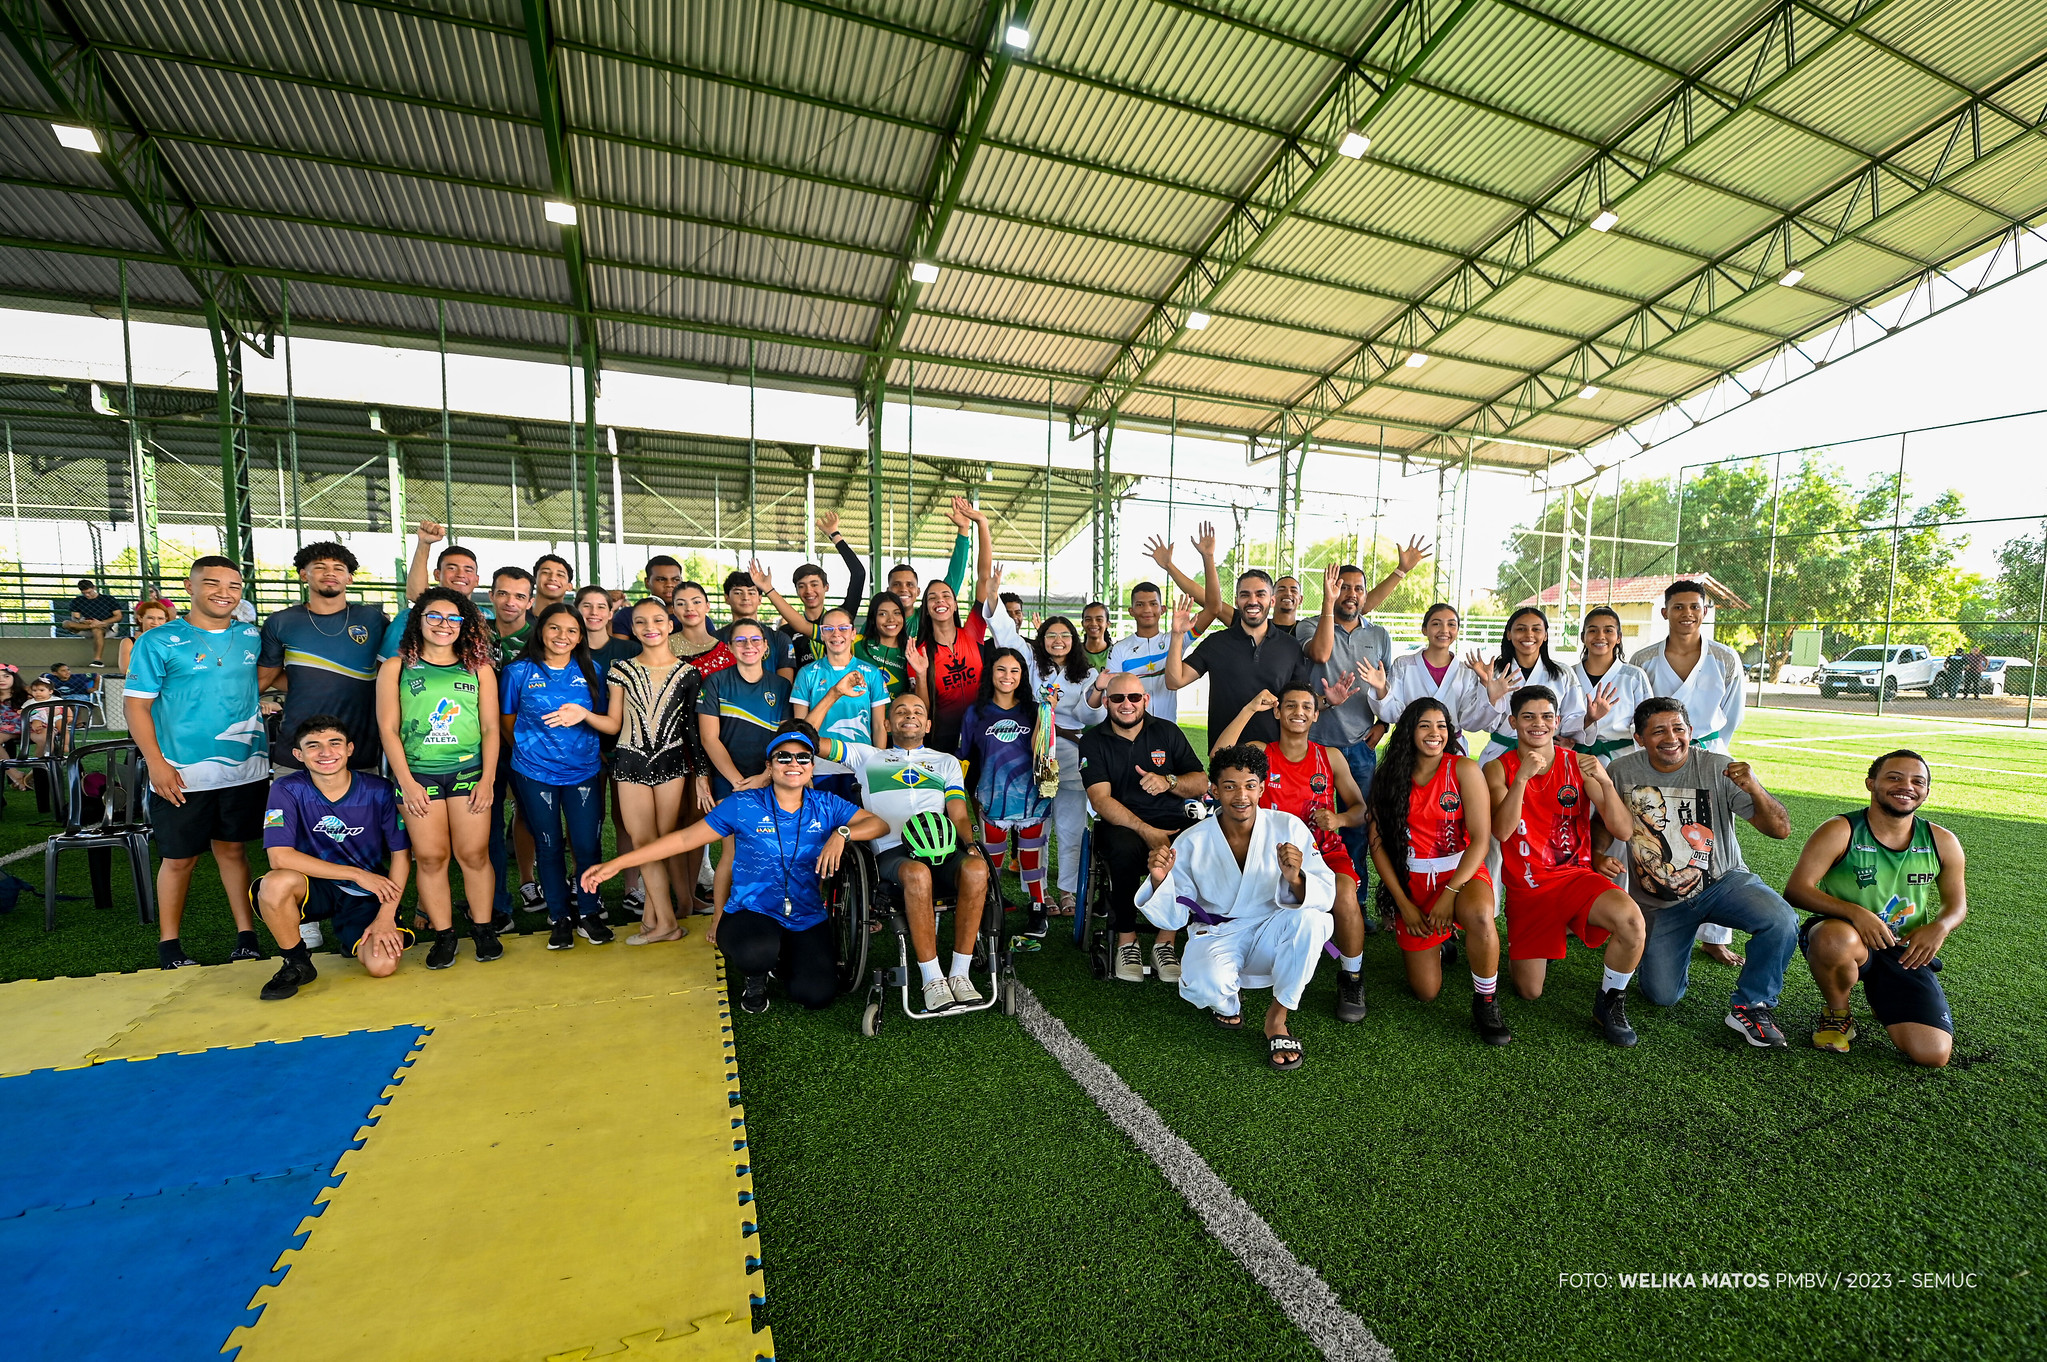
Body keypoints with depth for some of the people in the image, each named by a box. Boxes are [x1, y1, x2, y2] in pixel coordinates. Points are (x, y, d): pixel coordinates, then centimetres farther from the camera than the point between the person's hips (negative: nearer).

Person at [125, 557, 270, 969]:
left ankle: (246, 934, 17)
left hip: (244, 768, 3)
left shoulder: (252, 637, 6)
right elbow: (137, 706, -4)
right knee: (180, 858, 7)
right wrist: (157, 763, -12)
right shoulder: (158, 642, -4)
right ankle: (169, 942, 23)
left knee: (231, 848, 12)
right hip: (182, 773, -2)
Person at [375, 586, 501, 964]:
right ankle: (443, 934, 12)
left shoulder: (480, 670, 9)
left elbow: (490, 728, 7)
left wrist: (487, 779, -2)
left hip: (469, 772, 0)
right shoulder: (395, 667, 7)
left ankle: (483, 928, 13)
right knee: (431, 856, 0)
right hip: (417, 774, 0)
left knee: (474, 854, 0)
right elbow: (388, 729, 3)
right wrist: (406, 782, -5)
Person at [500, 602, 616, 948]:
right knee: (549, 847, 9)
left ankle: (587, 913, 20)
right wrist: (530, 751, 10)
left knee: (588, 846, 0)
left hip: (583, 773, 1)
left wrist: (584, 714, -18)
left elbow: (613, 725, -1)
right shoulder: (519, 672, 0)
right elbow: (507, 723, 10)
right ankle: (560, 918, 24)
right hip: (535, 774, -1)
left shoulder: (591, 672, 2)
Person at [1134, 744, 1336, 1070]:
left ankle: (1277, 1018, -9)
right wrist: (1159, 881, -26)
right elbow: (1172, 918, -3)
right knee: (1206, 985, -34)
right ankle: (1228, 999, 9)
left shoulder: (1289, 828, -8)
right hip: (1217, 935, -1)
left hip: (1272, 933, 1)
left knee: (1311, 919, -31)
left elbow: (1326, 895, -13)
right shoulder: (1192, 842, -8)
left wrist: (1295, 879, -36)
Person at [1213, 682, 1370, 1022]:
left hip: (1325, 852, 1)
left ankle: (1351, 978, -2)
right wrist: (1250, 709, -13)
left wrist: (1340, 819, -14)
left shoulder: (1330, 757, 10)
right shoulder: (1260, 754, 5)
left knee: (1346, 895, -31)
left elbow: (1361, 808, 10)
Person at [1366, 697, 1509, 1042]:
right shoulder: (1391, 777, 0)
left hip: (1461, 873, -2)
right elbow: (1378, 843, -1)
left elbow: (1481, 840, -12)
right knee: (1426, 992, 1)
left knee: (1479, 914, -39)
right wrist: (1403, 903, -7)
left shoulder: (1464, 770, -7)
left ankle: (1486, 1003, -13)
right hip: (1412, 882, 2)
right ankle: (1440, 946, 35)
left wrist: (1449, 894, -20)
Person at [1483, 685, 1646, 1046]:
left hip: (1575, 876, 1)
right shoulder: (1499, 769, -4)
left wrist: (1604, 779, -25)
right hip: (1526, 888, 0)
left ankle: (1610, 1003, -7)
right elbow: (1502, 831, -18)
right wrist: (1522, 778, -28)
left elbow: (1621, 829, -9)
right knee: (1529, 992, 2)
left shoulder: (1579, 764, -2)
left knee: (1631, 918, -34)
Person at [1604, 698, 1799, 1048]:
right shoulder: (1622, 772, -9)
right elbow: (1606, 826, 3)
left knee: (1781, 921, -33)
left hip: (1723, 881, 0)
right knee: (1662, 996, -2)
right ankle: (1675, 950, 34)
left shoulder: (1719, 769, -12)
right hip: (1659, 902, 1)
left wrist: (1754, 789, -33)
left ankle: (1750, 1005, -8)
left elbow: (1780, 830, -15)